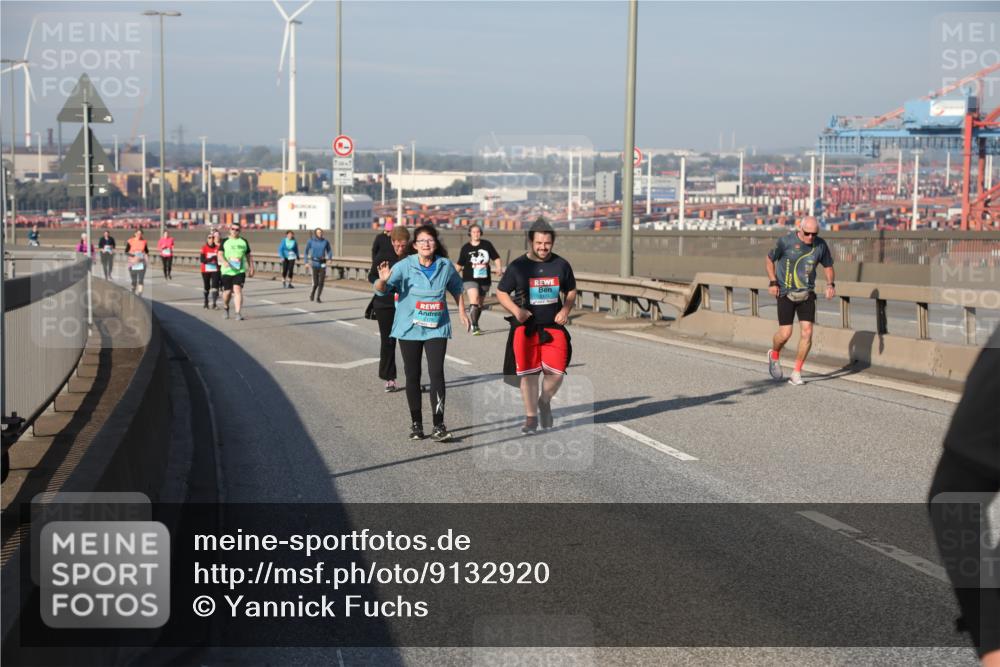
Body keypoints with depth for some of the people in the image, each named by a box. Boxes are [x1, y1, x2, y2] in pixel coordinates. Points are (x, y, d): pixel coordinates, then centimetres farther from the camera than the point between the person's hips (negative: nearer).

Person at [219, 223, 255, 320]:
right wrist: (224, 262, -23)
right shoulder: (225, 242, 6)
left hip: (240, 271, 0)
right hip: (227, 271, 0)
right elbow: (220, 254, -4)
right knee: (227, 292, 4)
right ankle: (226, 308, 34)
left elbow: (249, 256, 17)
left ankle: (238, 313, -18)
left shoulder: (244, 242, 10)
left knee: (238, 289, -16)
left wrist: (251, 268, 14)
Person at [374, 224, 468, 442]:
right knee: (412, 376, 7)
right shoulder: (404, 266, -11)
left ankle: (439, 425, -6)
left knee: (437, 374, -10)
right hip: (409, 329, 0)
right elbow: (381, 290, -18)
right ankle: (416, 423, 19)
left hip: (437, 328, 1)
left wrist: (462, 312, 16)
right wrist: (383, 280, -40)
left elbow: (456, 288, 18)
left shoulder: (445, 266, -2)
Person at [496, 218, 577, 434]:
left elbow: (571, 291, 17)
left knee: (556, 372, -5)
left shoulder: (561, 265, 5)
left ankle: (544, 402, 25)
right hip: (525, 328, -2)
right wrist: (516, 310, -13)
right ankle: (531, 417, 15)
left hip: (553, 327, 2)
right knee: (528, 374, 1)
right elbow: (501, 292, 4)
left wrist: (566, 309, -2)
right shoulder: (518, 266, -2)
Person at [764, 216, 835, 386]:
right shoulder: (786, 242, -11)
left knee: (807, 332, -7)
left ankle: (796, 374, 3)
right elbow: (769, 259, 3)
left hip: (807, 295, 3)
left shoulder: (821, 245, -2)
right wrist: (773, 282, -8)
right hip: (786, 294, -3)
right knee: (785, 333, -7)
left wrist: (830, 284, -4)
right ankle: (774, 354, 28)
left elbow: (828, 265, 13)